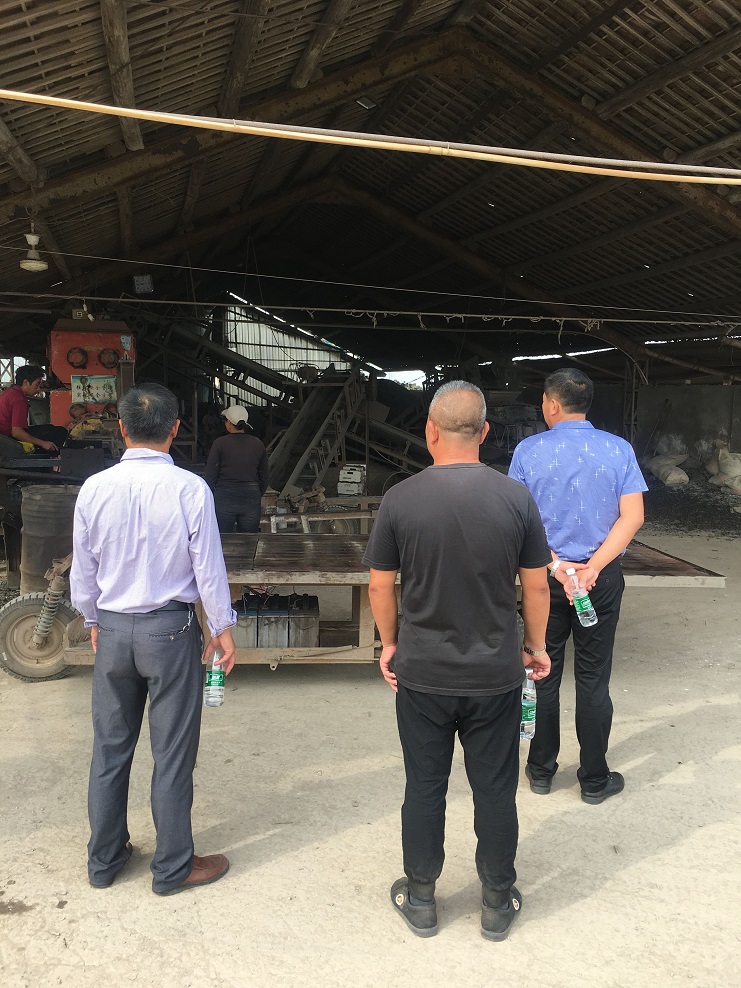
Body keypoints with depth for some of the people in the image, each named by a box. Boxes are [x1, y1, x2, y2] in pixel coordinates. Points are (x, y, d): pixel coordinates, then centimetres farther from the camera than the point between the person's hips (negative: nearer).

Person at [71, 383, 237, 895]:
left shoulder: (95, 488, -6)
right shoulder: (190, 489, -16)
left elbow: (83, 569, 3)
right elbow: (208, 567, -10)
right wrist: (223, 628, 3)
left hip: (112, 629, 4)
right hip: (170, 630, -3)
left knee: (110, 747, 17)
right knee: (173, 754, 9)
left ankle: (105, 858, 34)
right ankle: (173, 867, 24)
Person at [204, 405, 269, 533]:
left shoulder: (220, 443, -7)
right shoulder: (258, 444, 3)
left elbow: (210, 475, -4)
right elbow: (264, 478, 9)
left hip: (224, 499, -3)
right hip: (251, 500, 3)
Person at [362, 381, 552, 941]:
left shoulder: (401, 500, -11)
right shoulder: (516, 499, -9)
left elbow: (380, 586, -4)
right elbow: (536, 585, -2)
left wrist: (391, 643, 12)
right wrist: (536, 646, 13)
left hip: (422, 674, 0)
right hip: (496, 675, 1)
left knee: (425, 788, 15)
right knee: (495, 790, 15)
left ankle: (420, 899, 31)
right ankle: (498, 903, 31)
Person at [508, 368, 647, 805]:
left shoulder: (529, 450, -6)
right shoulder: (618, 449, -4)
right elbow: (632, 516, -10)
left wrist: (556, 565, -12)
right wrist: (593, 567, -13)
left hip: (545, 576, 0)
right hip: (603, 578, 0)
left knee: (543, 674, 13)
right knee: (593, 678, 9)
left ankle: (542, 770, 25)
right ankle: (595, 779, 20)